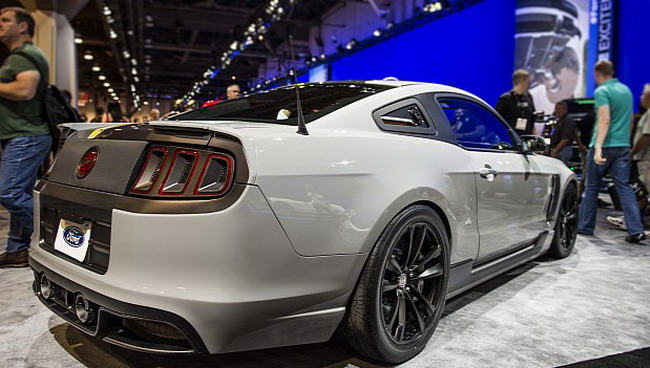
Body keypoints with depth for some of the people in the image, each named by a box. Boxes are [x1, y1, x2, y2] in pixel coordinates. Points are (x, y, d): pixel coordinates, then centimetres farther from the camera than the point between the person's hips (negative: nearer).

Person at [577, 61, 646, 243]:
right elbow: (630, 119, 24)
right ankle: (636, 230, -4)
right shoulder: (626, 90, 16)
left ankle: (584, 227, 15)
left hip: (604, 146, -6)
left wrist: (598, 147, -29)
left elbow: (604, 120, -21)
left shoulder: (602, 91, -9)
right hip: (623, 146, 6)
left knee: (591, 187, 6)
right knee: (624, 187, 3)